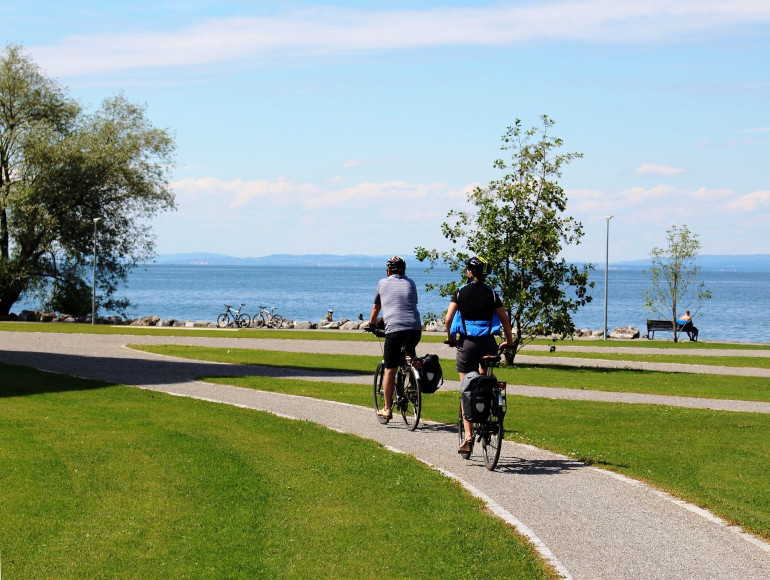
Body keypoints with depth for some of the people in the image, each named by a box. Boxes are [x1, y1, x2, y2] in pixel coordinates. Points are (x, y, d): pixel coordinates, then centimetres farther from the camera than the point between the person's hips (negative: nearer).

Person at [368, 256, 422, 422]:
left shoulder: (383, 283, 13)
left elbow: (376, 307, 25)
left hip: (394, 329, -3)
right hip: (415, 328, 3)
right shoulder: (410, 283, 18)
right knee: (411, 351, 34)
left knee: (390, 369, 3)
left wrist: (371, 324, 42)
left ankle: (387, 409, 4)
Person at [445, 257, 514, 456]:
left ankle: (468, 435, -4)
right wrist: (509, 342, 19)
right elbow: (505, 320, 5)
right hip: (488, 343, 1)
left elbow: (448, 319, -6)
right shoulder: (491, 294, 5)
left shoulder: (461, 293, 0)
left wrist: (450, 338, 11)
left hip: (467, 343, -1)